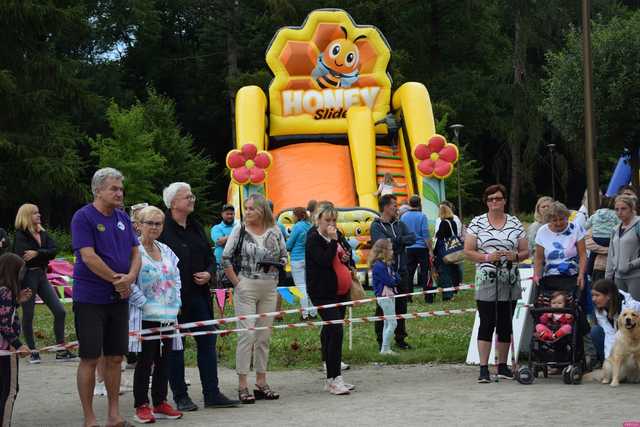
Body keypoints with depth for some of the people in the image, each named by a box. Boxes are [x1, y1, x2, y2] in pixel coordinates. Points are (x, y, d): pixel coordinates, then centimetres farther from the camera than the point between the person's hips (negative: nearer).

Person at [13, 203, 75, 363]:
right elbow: (22, 257, -21)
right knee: (28, 315, 1)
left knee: (60, 312, 1)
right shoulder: (20, 235, -7)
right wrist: (44, 255, -12)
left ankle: (61, 350, 7)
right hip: (28, 276, -6)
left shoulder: (43, 233, 12)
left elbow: (54, 251, -4)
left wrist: (37, 253, -18)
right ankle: (33, 351, 12)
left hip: (41, 276, 6)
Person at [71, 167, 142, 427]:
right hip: (90, 298, -6)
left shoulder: (123, 218, 10)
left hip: (119, 298, 6)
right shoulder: (83, 217, -10)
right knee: (90, 358, -2)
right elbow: (88, 257, -18)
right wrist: (116, 278, -13)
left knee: (115, 357, 10)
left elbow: (135, 252, 9)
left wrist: (130, 277, -10)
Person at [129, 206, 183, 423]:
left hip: (168, 315, 6)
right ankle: (141, 405, 6)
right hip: (145, 316, -6)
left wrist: (176, 303, 8)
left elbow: (176, 278, 19)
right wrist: (144, 303, -16)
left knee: (164, 359, 10)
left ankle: (160, 403, 19)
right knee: (145, 361, -2)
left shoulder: (166, 251, 13)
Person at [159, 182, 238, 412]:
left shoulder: (196, 227, 12)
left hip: (198, 295, 7)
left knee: (207, 341, 7)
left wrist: (209, 273, -1)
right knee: (175, 347, 4)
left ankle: (212, 394, 13)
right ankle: (180, 397, 12)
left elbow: (210, 257, 20)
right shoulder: (163, 229, -12)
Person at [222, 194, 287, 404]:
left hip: (269, 288, 4)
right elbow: (226, 258, -2)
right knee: (247, 334, -9)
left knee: (264, 336, 9)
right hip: (247, 286, -4)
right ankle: (242, 385, -4)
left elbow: (284, 255, 18)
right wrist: (236, 282, -6)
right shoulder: (239, 231, -2)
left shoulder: (274, 232, 6)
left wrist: (276, 265, -2)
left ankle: (261, 383, 17)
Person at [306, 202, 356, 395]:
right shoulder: (313, 239, -11)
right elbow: (325, 261, -22)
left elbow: (348, 249, 27)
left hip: (340, 290, 8)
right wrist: (333, 241, -21)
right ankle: (334, 379, -19)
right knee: (336, 329, -17)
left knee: (330, 329, 12)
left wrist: (347, 257, 6)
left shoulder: (337, 234, 11)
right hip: (323, 292, -8)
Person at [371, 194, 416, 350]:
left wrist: (396, 241, -14)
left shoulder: (400, 224, 12)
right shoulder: (376, 226, -4)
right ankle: (382, 340, 8)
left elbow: (412, 238, -2)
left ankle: (400, 338, 19)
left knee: (401, 306, 9)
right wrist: (401, 242, -10)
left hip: (401, 272, 5)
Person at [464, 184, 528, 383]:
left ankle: (502, 365, 19)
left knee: (505, 323, 8)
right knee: (487, 322, -8)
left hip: (509, 282, 3)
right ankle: (483, 368, -9)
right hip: (486, 281, -3)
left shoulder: (515, 223, 10)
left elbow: (525, 252, 11)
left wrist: (514, 256, -10)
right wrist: (487, 257, -14)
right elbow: (468, 251, 0)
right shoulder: (477, 223, 4)